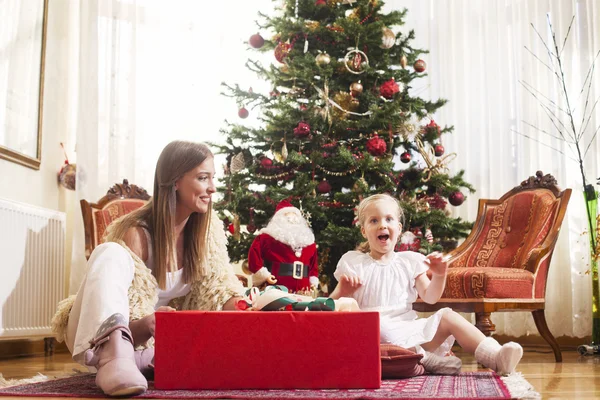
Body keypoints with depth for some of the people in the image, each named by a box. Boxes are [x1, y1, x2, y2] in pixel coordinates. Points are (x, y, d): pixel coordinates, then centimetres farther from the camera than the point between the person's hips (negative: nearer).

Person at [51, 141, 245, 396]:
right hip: (97, 335, -5)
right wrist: (148, 324, -46)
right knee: (111, 252, -31)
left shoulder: (208, 227, -4)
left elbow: (221, 290, -8)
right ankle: (114, 353, -52)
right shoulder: (136, 233, -21)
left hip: (156, 342, 5)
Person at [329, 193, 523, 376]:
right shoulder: (353, 263, 3)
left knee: (447, 316, -12)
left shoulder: (409, 261, 13)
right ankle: (426, 359, -35)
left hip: (409, 329, 4)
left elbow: (429, 297, 12)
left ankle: (494, 357, -19)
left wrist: (439, 276, -6)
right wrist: (342, 291, -22)